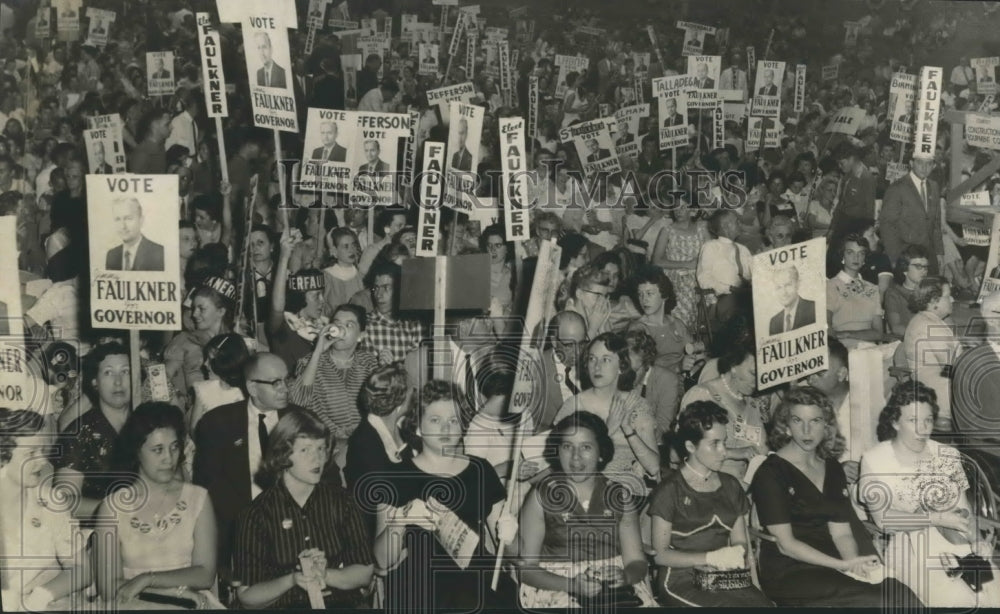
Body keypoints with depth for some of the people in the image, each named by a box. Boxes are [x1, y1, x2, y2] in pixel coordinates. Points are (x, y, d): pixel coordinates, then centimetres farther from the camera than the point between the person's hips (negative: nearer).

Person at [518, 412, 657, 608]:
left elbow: (636, 561, 7)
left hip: (615, 589, 2)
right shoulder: (541, 496, 0)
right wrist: (572, 584, -18)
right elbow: (526, 568, -3)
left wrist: (625, 577, -15)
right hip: (556, 588, -2)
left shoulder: (620, 496, 7)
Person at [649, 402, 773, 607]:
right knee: (737, 606, -28)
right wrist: (711, 558, -13)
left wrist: (734, 556, -6)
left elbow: (740, 542, 18)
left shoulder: (731, 486, 16)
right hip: (682, 581, -5)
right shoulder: (670, 490, -2)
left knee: (763, 604, -24)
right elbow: (660, 554, -4)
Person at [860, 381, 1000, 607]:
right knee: (958, 600, -27)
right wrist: (937, 518, -15)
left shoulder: (948, 456, 12)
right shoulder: (874, 460, -1)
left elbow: (963, 511, 7)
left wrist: (977, 541, -14)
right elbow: (882, 518, -8)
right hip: (909, 546, -4)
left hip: (954, 540, 4)